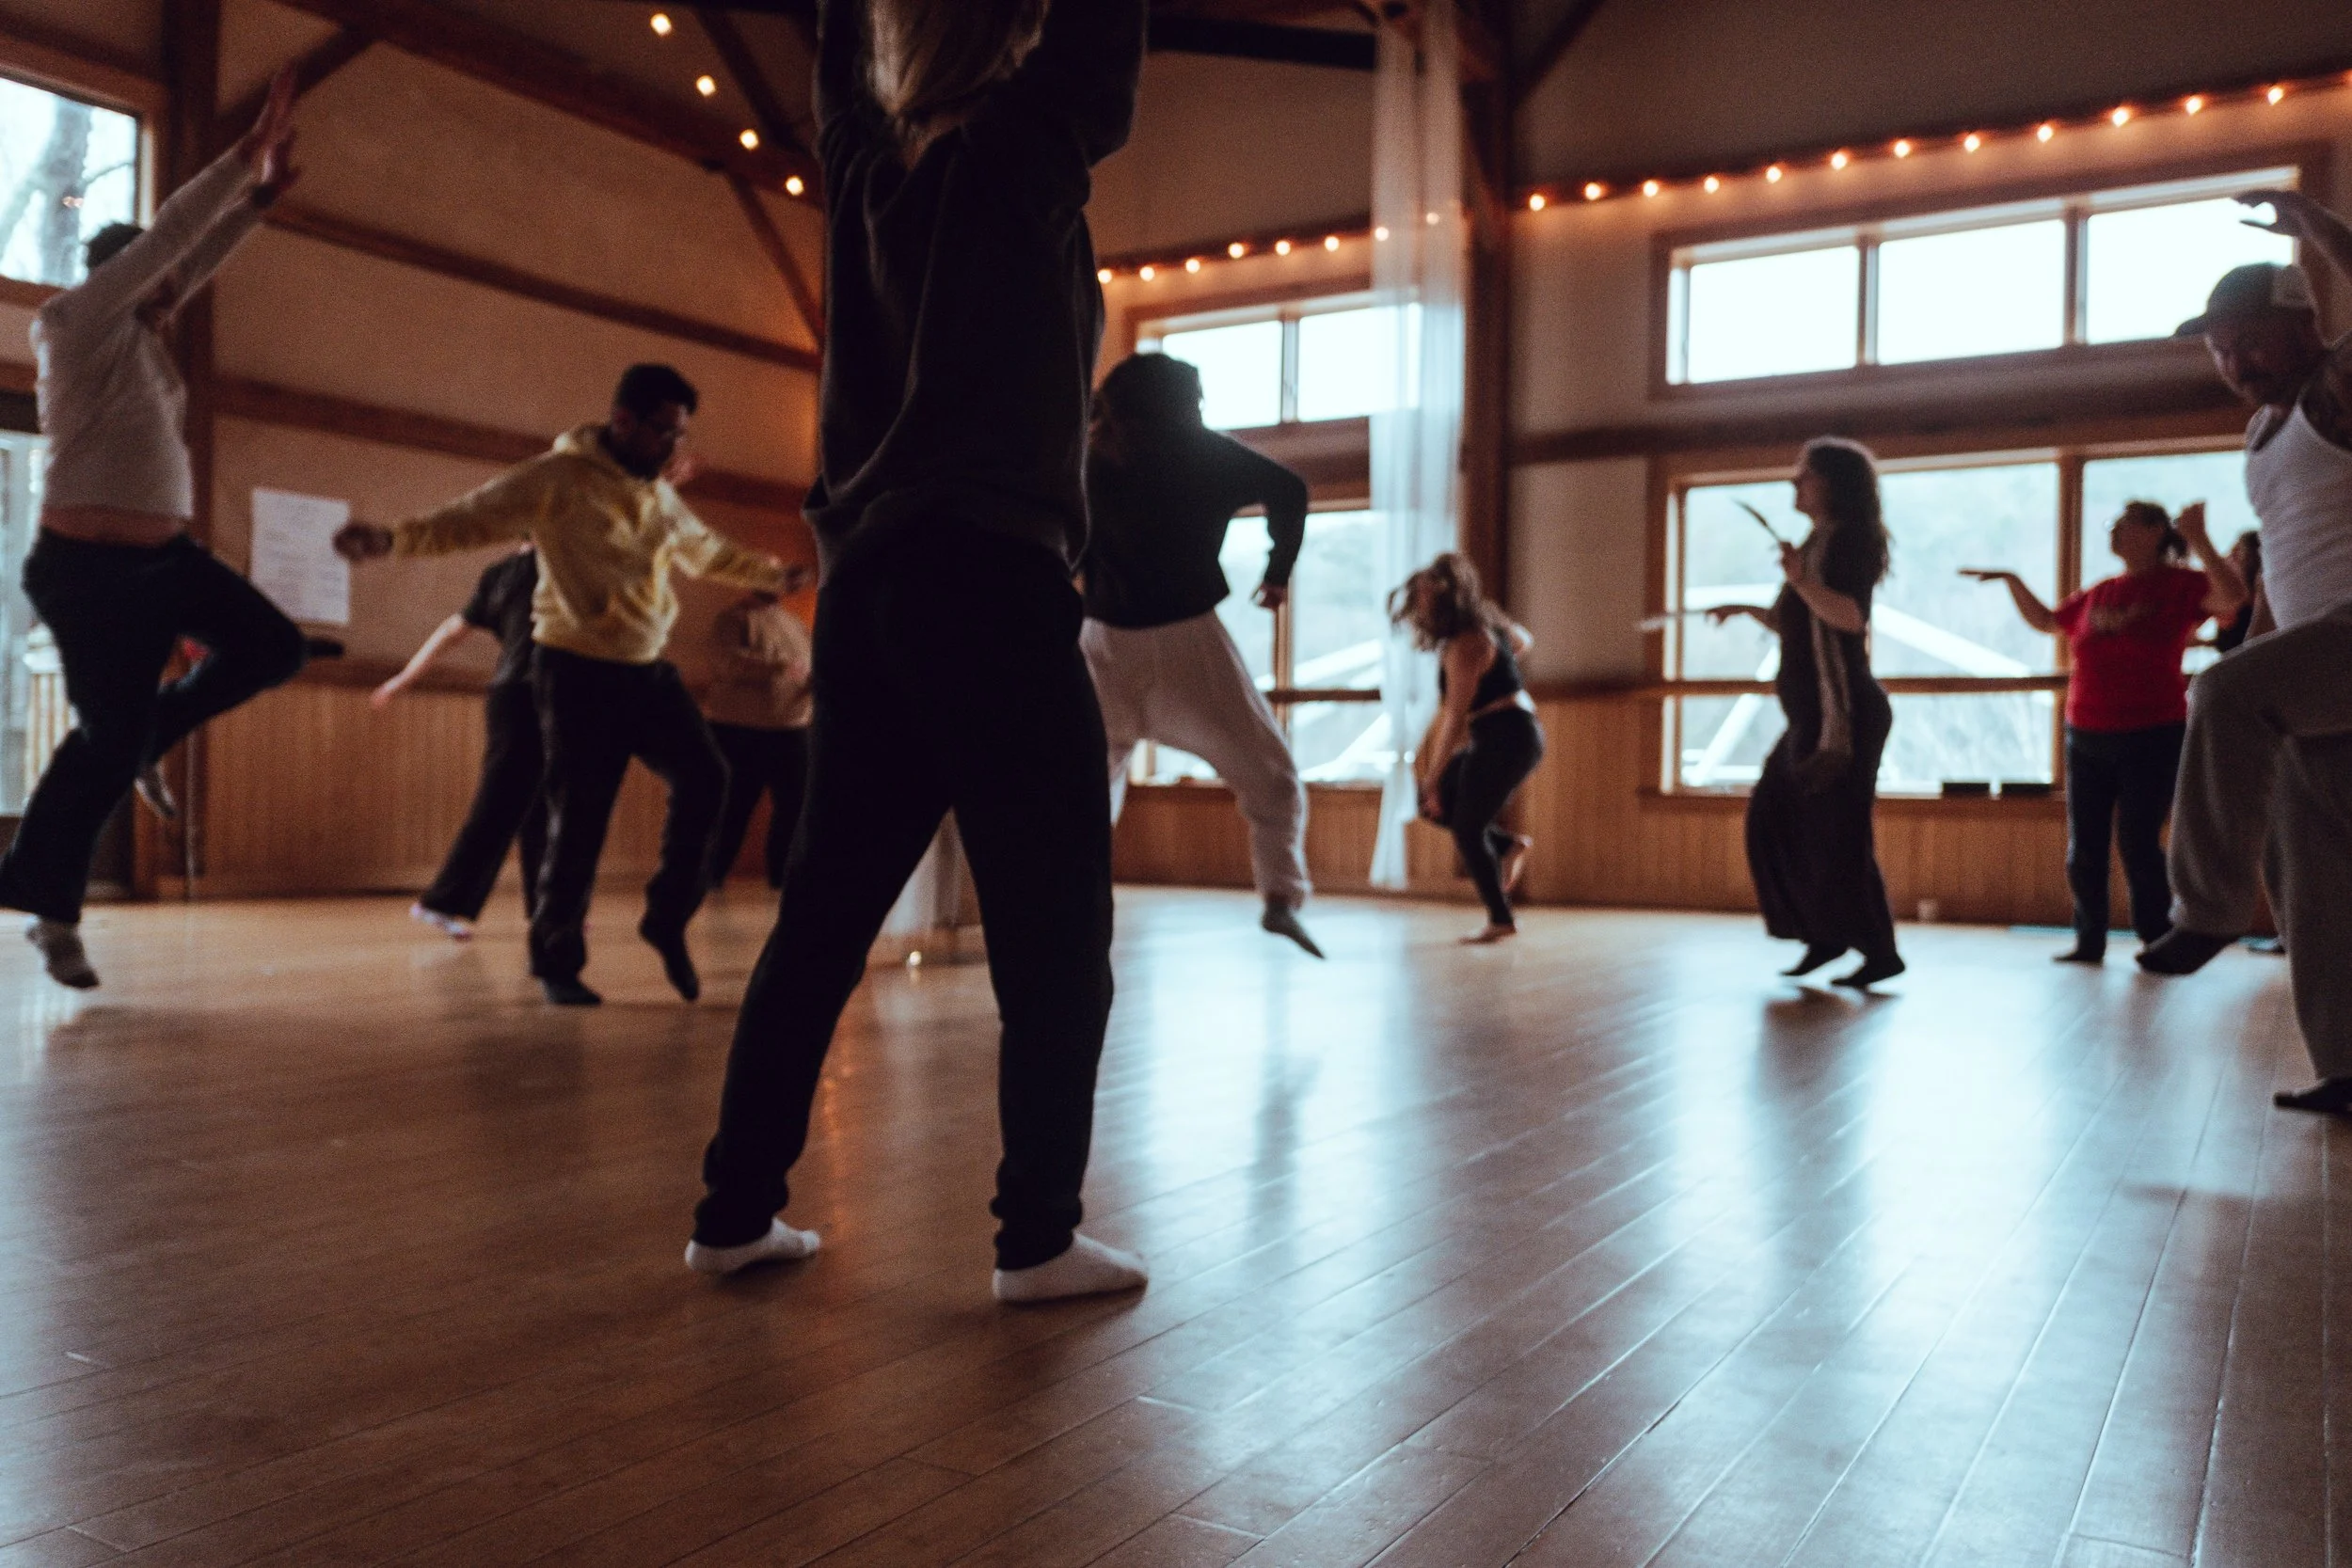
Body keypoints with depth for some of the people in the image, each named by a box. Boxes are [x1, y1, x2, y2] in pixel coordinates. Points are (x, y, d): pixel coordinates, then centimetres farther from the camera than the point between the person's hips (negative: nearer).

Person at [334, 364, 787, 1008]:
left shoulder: (662, 497, 13)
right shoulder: (556, 479, -8)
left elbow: (709, 553, 30)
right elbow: (468, 520, -13)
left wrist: (779, 573, 35)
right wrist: (392, 538, -29)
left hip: (647, 670, 6)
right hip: (578, 670, -6)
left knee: (705, 776, -9)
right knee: (579, 821, -4)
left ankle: (667, 920, 7)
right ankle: (556, 964, 12)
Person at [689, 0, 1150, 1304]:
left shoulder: (861, 160, 14)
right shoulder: (1018, 150, -3)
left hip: (866, 583, 7)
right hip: (990, 579, -7)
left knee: (826, 911, 11)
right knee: (1054, 926, 1)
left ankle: (735, 1211, 16)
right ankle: (1037, 1238, 3)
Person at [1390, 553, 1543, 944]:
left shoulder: (1464, 645, -20)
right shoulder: (1483, 621, 8)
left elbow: (1455, 717, -21)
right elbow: (1523, 641, 28)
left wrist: (1433, 779, -16)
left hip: (1506, 738, -10)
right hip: (1513, 734, 10)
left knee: (1466, 828, -4)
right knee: (1434, 807, 12)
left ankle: (1501, 920, 4)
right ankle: (1509, 845, 15)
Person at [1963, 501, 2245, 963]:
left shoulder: (2179, 585, -6)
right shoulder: (2095, 595, 10)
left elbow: (2233, 596, -24)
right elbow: (2044, 621, 24)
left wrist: (2198, 539, -30)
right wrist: (2011, 580, 14)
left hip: (2153, 738, -5)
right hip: (2087, 738, 5)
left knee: (2137, 842, -7)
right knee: (2084, 847, 5)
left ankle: (2158, 941, 6)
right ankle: (2090, 940, 14)